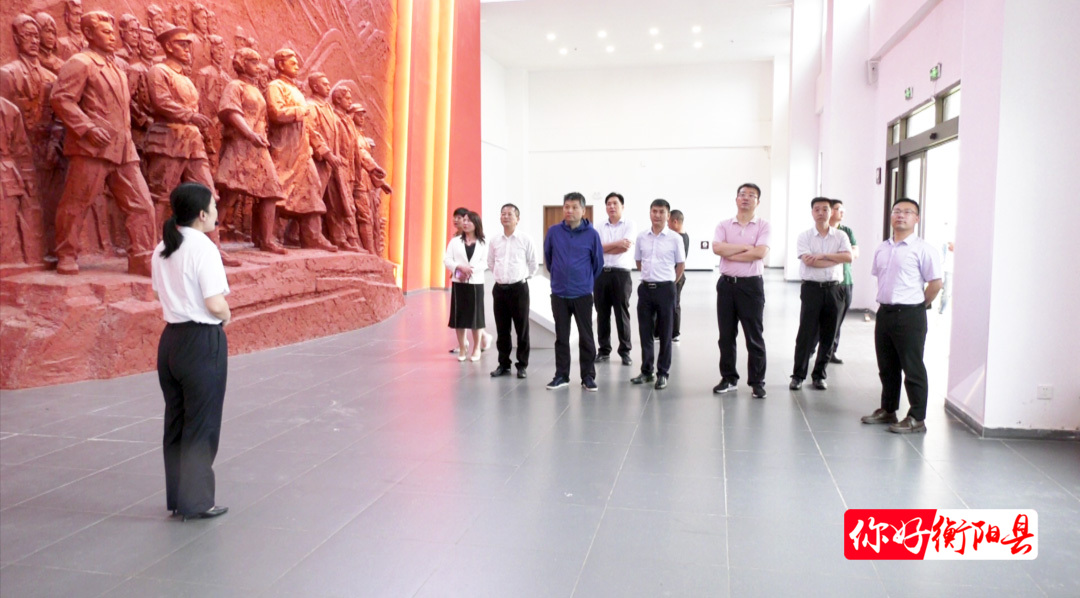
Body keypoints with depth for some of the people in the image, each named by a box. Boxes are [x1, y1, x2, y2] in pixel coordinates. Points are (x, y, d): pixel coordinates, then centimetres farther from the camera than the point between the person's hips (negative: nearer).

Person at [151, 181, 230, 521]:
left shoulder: (162, 249, 8)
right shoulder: (203, 249, -16)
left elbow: (159, 294, 16)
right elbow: (216, 304, -20)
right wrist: (227, 316, -1)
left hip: (171, 338, 8)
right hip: (203, 341, -8)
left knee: (176, 420, 16)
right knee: (201, 424, 4)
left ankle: (176, 497, 27)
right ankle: (195, 502, 13)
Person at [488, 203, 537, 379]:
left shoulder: (525, 239, -4)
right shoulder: (495, 240, 5)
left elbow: (532, 264, 4)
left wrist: (523, 277, 8)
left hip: (519, 288, -3)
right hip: (500, 288, 3)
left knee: (522, 329, 3)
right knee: (502, 329, 9)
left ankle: (522, 365, 13)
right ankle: (503, 364, 20)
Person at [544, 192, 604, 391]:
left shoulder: (591, 234, -6)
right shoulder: (553, 232, -2)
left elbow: (598, 262, 4)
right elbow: (548, 257, 12)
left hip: (583, 295, -1)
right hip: (559, 294, 2)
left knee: (586, 337, 5)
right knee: (561, 337, 10)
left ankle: (588, 376, 15)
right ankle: (561, 375, 20)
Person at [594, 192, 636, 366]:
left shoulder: (629, 225, 2)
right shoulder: (600, 228, 11)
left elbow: (626, 247, -12)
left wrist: (605, 248, -4)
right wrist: (616, 243, -12)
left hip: (621, 274, -3)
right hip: (601, 274, 3)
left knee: (622, 314, 1)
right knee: (602, 314, 8)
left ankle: (625, 351, 10)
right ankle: (604, 350, 17)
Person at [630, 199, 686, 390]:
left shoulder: (675, 238, -5)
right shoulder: (641, 237, 4)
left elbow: (681, 265, 4)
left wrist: (667, 282, 7)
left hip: (665, 289, -3)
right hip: (645, 288, 3)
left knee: (665, 333, 4)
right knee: (645, 332, 8)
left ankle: (663, 373, 13)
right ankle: (646, 371, 20)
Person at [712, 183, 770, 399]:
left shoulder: (763, 226, 1)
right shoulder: (724, 225, 7)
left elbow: (760, 253, -14)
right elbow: (717, 248, -11)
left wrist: (730, 254, -9)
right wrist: (745, 247, -11)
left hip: (751, 285, -2)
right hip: (727, 284, 3)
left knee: (754, 336, 2)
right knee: (726, 335, 8)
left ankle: (757, 381, 11)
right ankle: (728, 378, 19)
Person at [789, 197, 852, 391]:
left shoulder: (841, 236, 8)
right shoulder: (804, 236, 0)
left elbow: (849, 257, -8)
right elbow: (808, 261, -14)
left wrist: (822, 255, -15)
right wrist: (836, 259, -9)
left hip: (834, 289, 3)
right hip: (812, 288, -2)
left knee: (828, 335, 7)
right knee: (806, 333, -2)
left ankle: (819, 375, 18)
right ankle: (798, 375, 7)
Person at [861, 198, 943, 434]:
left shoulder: (923, 249, -9)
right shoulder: (882, 248, 12)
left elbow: (935, 283, -10)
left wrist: (918, 306, -1)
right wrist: (886, 301, 14)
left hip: (909, 315, -7)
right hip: (884, 312, 7)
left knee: (913, 368, 0)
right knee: (887, 367, 15)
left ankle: (917, 418, 8)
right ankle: (888, 410, 28)